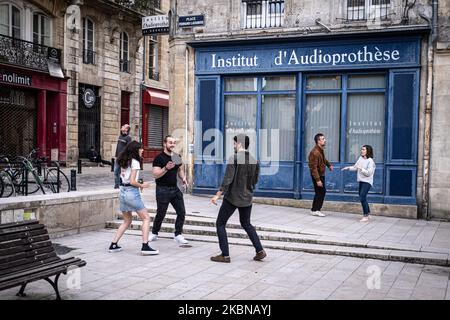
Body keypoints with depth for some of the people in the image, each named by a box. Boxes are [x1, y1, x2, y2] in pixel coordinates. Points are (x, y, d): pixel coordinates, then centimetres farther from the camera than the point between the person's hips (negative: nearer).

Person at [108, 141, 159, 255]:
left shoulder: (124, 162, 14)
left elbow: (123, 177, 13)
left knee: (127, 221, 20)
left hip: (122, 192, 8)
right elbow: (132, 181, -16)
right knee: (146, 218, 0)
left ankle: (113, 245, 17)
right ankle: (145, 246, -8)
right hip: (132, 192, -8)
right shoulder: (135, 162, -9)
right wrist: (142, 185, -2)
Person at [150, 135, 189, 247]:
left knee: (181, 212, -3)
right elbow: (156, 175, -15)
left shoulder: (177, 157, 9)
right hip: (163, 189, -5)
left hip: (175, 188, 5)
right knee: (161, 214, 4)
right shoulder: (159, 158, -10)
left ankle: (178, 235, 8)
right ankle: (154, 233, 25)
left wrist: (183, 178, 5)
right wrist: (166, 168, -29)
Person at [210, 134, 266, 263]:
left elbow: (227, 179, -20)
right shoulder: (254, 161, 3)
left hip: (232, 198, -6)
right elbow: (255, 181, 11)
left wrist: (218, 195, -19)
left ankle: (225, 255, 5)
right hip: (247, 198, 6)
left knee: (220, 224, 8)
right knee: (246, 224, 24)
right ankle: (260, 251, 17)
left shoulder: (234, 159, -14)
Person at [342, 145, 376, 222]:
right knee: (362, 197, 14)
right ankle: (367, 212, 29)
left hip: (367, 182, -8)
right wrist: (348, 168, 3)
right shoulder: (360, 158, 7)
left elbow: (369, 173, -18)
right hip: (361, 181, 8)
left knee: (362, 197, -16)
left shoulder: (370, 161, -14)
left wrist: (361, 169, -25)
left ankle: (366, 216, -8)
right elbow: (355, 167, 17)